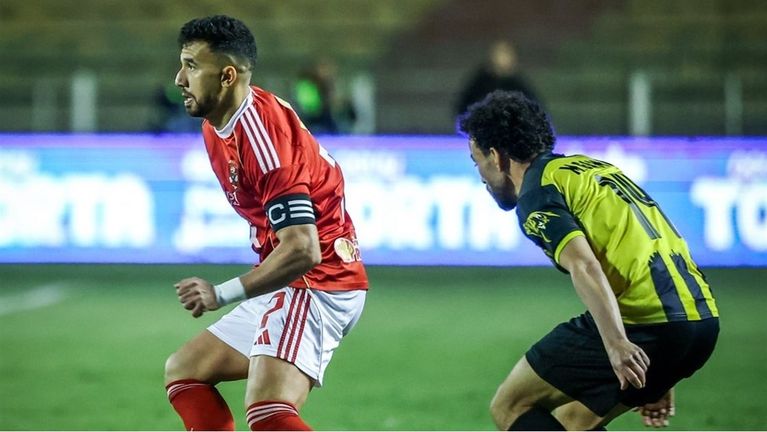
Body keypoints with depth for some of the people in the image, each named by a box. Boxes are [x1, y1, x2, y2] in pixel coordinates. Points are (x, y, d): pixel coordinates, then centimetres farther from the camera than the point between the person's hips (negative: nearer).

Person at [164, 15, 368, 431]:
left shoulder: (261, 134, -23)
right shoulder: (215, 125, 8)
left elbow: (302, 250, -28)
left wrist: (223, 294, -25)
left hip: (317, 284, -11)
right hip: (285, 288, 11)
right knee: (183, 371, 17)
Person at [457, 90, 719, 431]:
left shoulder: (538, 190, -2)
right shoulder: (588, 167, 27)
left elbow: (584, 266, -20)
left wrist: (616, 344, -32)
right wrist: (658, 379, 31)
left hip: (641, 325, -9)